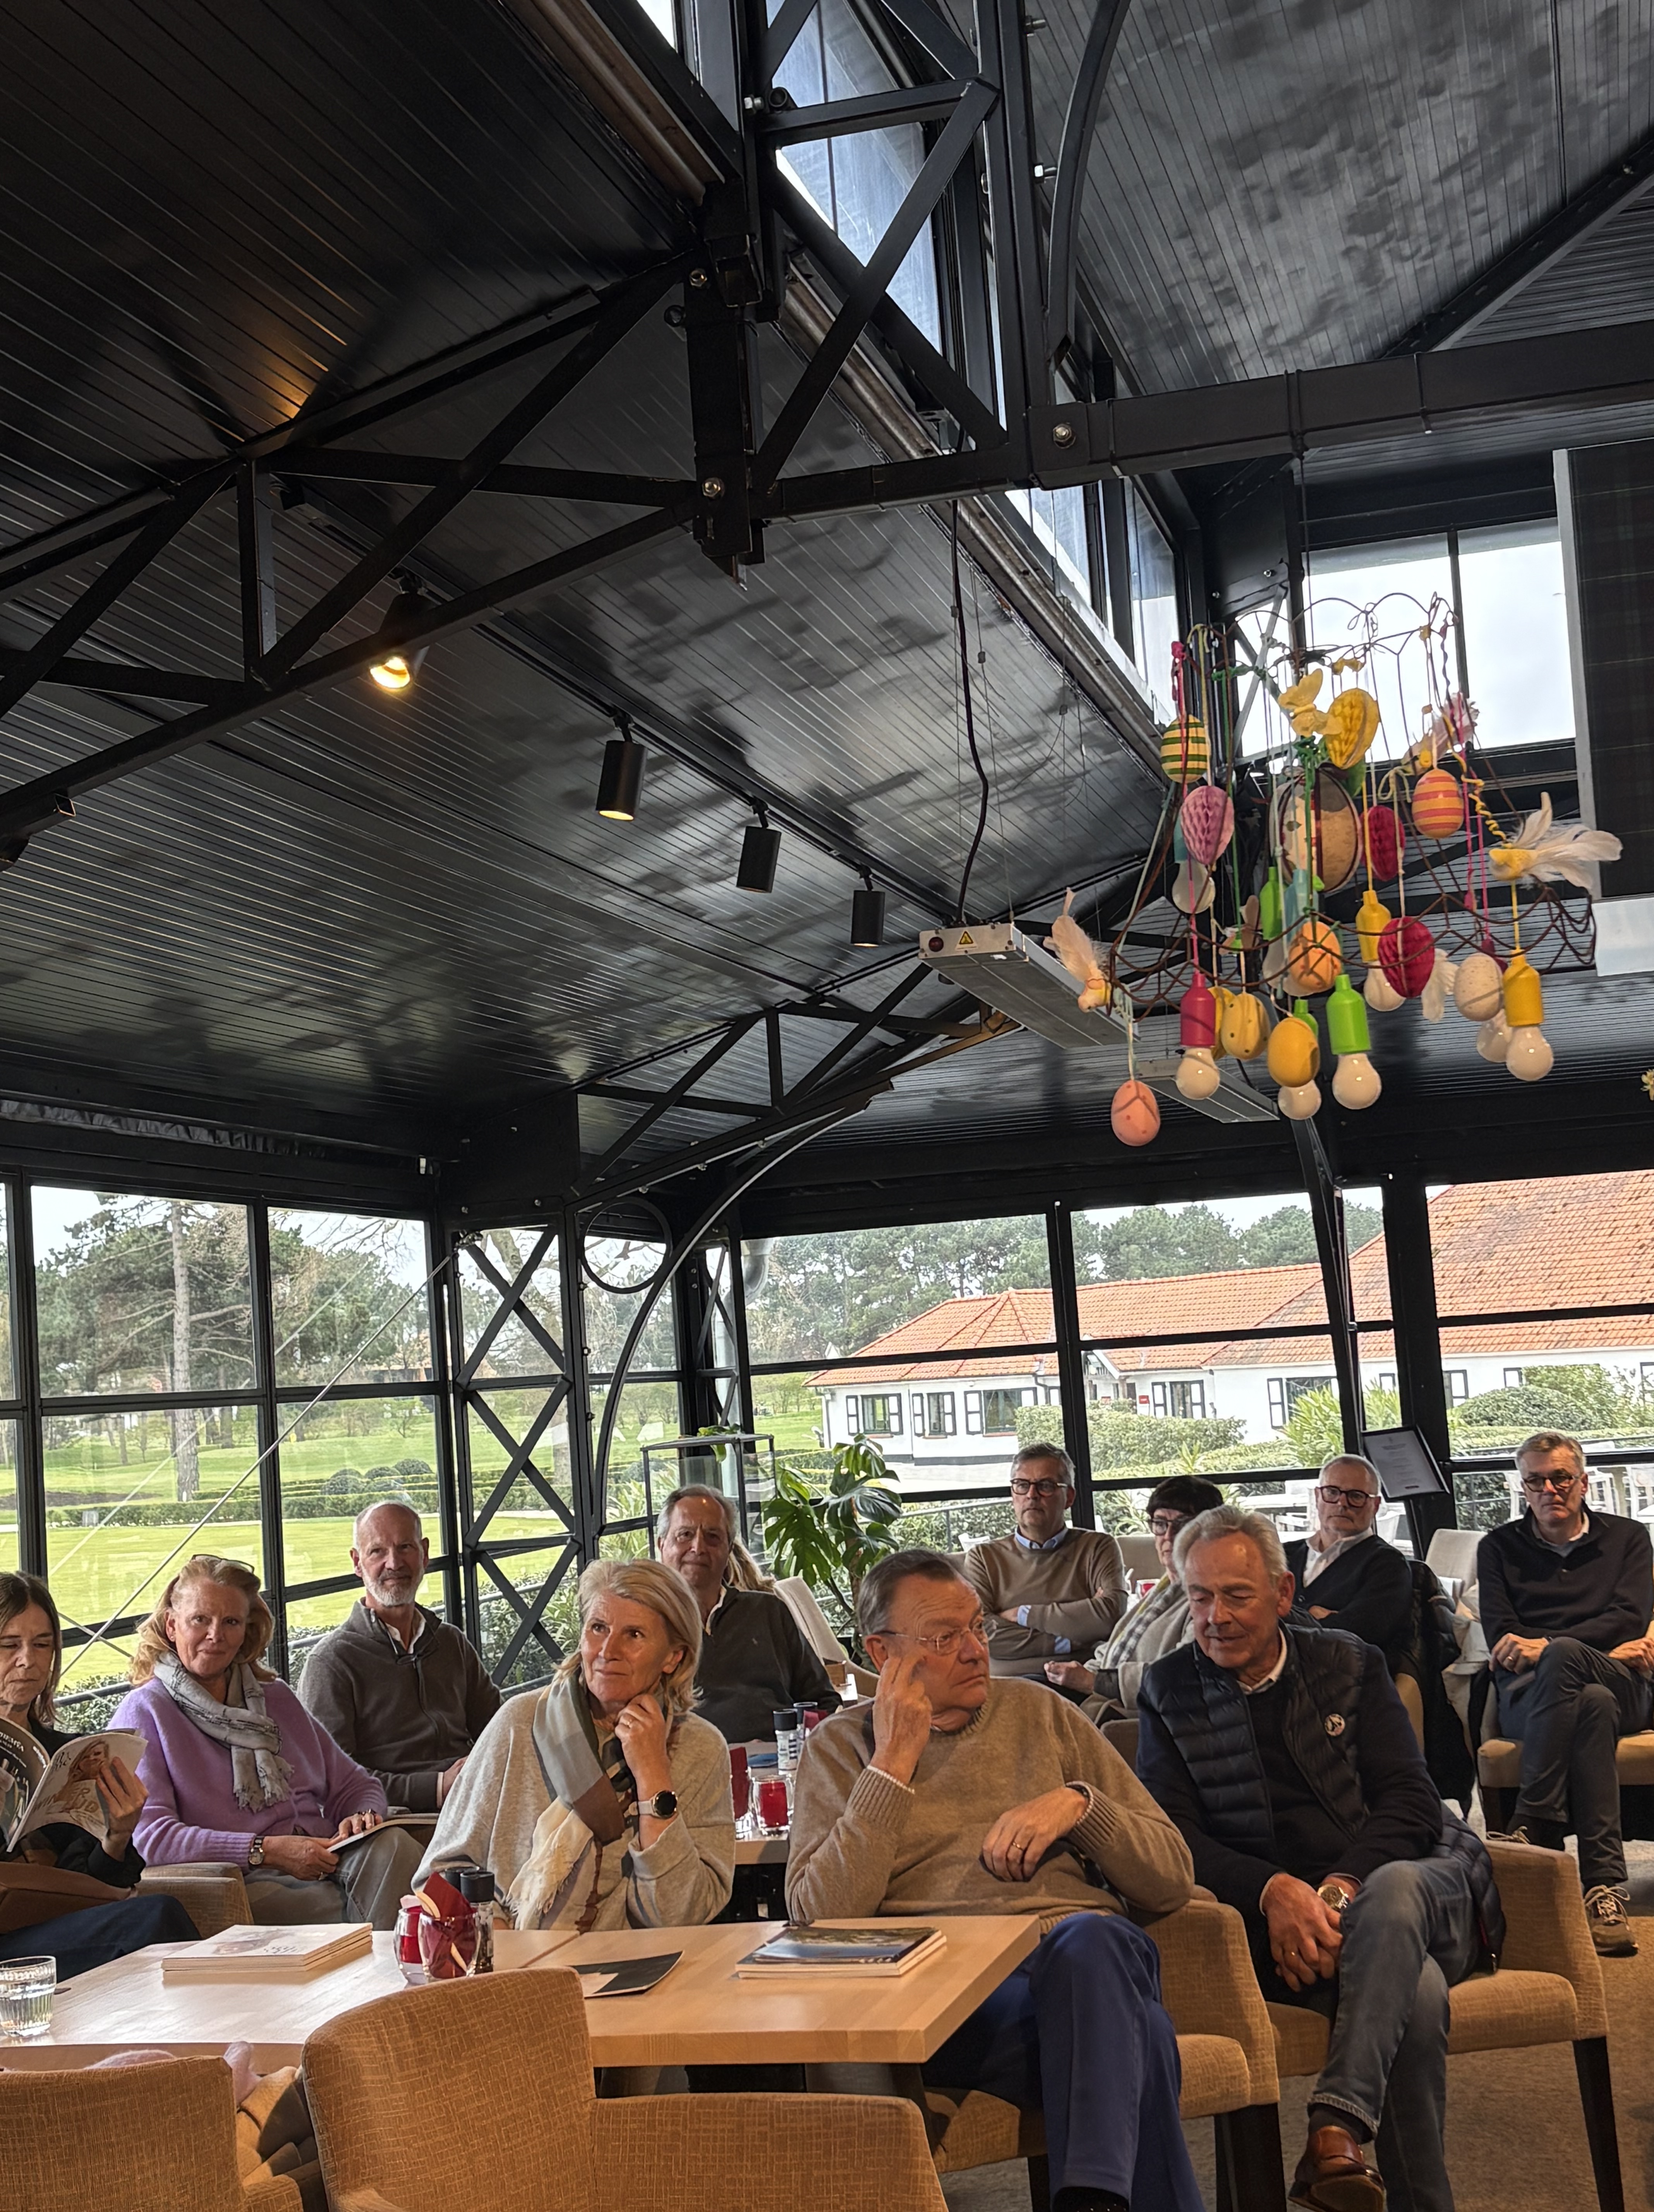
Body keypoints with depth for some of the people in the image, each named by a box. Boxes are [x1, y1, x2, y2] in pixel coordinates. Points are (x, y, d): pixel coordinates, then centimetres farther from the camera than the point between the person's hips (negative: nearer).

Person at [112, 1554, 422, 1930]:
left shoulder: (276, 1699, 24)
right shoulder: (145, 1713, 4)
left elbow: (352, 1785, 25)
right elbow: (149, 1837, -10)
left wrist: (363, 1815, -2)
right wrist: (268, 1851, -18)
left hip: (323, 1867, 6)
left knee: (392, 1844, -29)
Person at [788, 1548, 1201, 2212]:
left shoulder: (1036, 1712, 19)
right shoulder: (841, 1747, 14)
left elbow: (1171, 1881, 16)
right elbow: (821, 1920, -5)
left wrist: (1078, 1804, -2)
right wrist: (894, 1764, -4)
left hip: (1085, 1955, 3)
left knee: (1089, 1938, -36)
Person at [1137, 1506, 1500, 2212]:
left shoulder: (1350, 1665, 11)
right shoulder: (1168, 1691, 9)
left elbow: (1411, 1801, 2)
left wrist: (1342, 1889, -18)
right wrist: (1273, 1891, -20)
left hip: (1415, 1884, 2)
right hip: (1279, 1924, -1)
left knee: (1393, 1889, -38)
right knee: (1416, 1989, -35)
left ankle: (1336, 2126, -42)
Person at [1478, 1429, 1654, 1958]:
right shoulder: (1500, 1547, 19)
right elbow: (1500, 1637, 5)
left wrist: (1546, 1646, -14)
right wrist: (1608, 1651, -5)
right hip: (1527, 1695, 0)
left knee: (1562, 1657, -38)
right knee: (1592, 1705, -38)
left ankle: (1534, 1831, -40)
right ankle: (1604, 1885, -45)